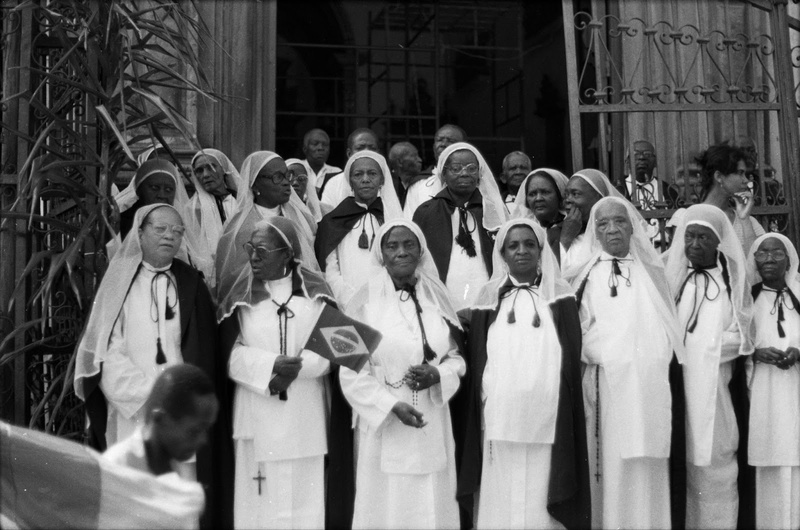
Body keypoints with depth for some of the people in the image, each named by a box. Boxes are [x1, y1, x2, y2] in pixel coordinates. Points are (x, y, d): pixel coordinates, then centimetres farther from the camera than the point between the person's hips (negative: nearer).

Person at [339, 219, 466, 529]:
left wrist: (439, 375, -10)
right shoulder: (366, 301, -7)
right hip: (384, 425, -3)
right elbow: (352, 370, -8)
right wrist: (392, 405, -18)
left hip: (433, 425, 3)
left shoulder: (437, 298, 5)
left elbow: (456, 358, 11)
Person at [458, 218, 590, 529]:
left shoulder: (560, 298, 7)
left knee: (542, 504, 1)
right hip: (500, 425, 1)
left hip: (548, 423, -1)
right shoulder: (490, 299, 10)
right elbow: (475, 360, 10)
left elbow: (572, 361, 3)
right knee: (503, 504, 3)